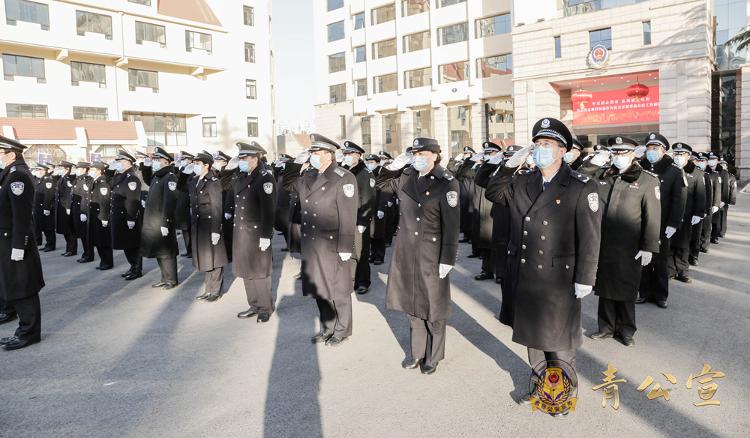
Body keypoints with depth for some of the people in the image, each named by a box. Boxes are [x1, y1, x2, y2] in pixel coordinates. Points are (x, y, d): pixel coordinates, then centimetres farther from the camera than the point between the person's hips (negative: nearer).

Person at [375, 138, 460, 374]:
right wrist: (394, 166, 3)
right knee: (412, 303, 15)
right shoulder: (406, 177, 5)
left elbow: (451, 224, -14)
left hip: (432, 253, -5)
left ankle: (433, 357, 25)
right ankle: (417, 352, 31)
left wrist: (447, 259, -16)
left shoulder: (447, 183, -11)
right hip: (407, 250, 5)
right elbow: (381, 184, 21)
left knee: (432, 306, 7)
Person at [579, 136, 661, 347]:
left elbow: (652, 217, -5)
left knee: (625, 289, 9)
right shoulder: (601, 174, 7)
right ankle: (606, 326, 29)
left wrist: (648, 247, -9)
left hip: (629, 248, -3)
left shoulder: (647, 180, -3)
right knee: (604, 286, 13)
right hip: (602, 244, 3)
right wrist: (592, 163, -5)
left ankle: (626, 329, 27)